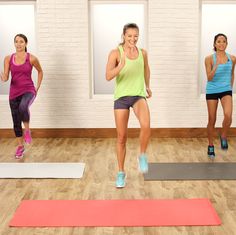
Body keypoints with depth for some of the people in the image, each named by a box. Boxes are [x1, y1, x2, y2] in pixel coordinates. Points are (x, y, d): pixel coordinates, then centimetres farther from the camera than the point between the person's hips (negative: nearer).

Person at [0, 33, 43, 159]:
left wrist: (37, 87, 8)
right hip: (14, 92, 3)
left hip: (28, 90, -3)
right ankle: (20, 146, 28)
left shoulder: (31, 58, -5)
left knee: (23, 107, -38)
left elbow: (40, 72, 12)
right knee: (16, 122, 9)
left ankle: (27, 130, -12)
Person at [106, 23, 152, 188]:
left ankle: (143, 156, -1)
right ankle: (121, 173, 22)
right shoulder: (116, 53, -10)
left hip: (139, 95, 2)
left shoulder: (143, 53, 2)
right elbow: (108, 77, -22)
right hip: (121, 97, -1)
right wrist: (121, 65, -37)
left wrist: (148, 86, 32)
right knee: (122, 137, 5)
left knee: (146, 126, -29)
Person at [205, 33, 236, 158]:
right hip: (212, 91, -1)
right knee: (212, 120, 6)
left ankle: (223, 136, 5)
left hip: (226, 90, 1)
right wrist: (216, 65, -23)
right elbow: (209, 78, -11)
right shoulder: (209, 58, -7)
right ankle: (210, 146, 24)